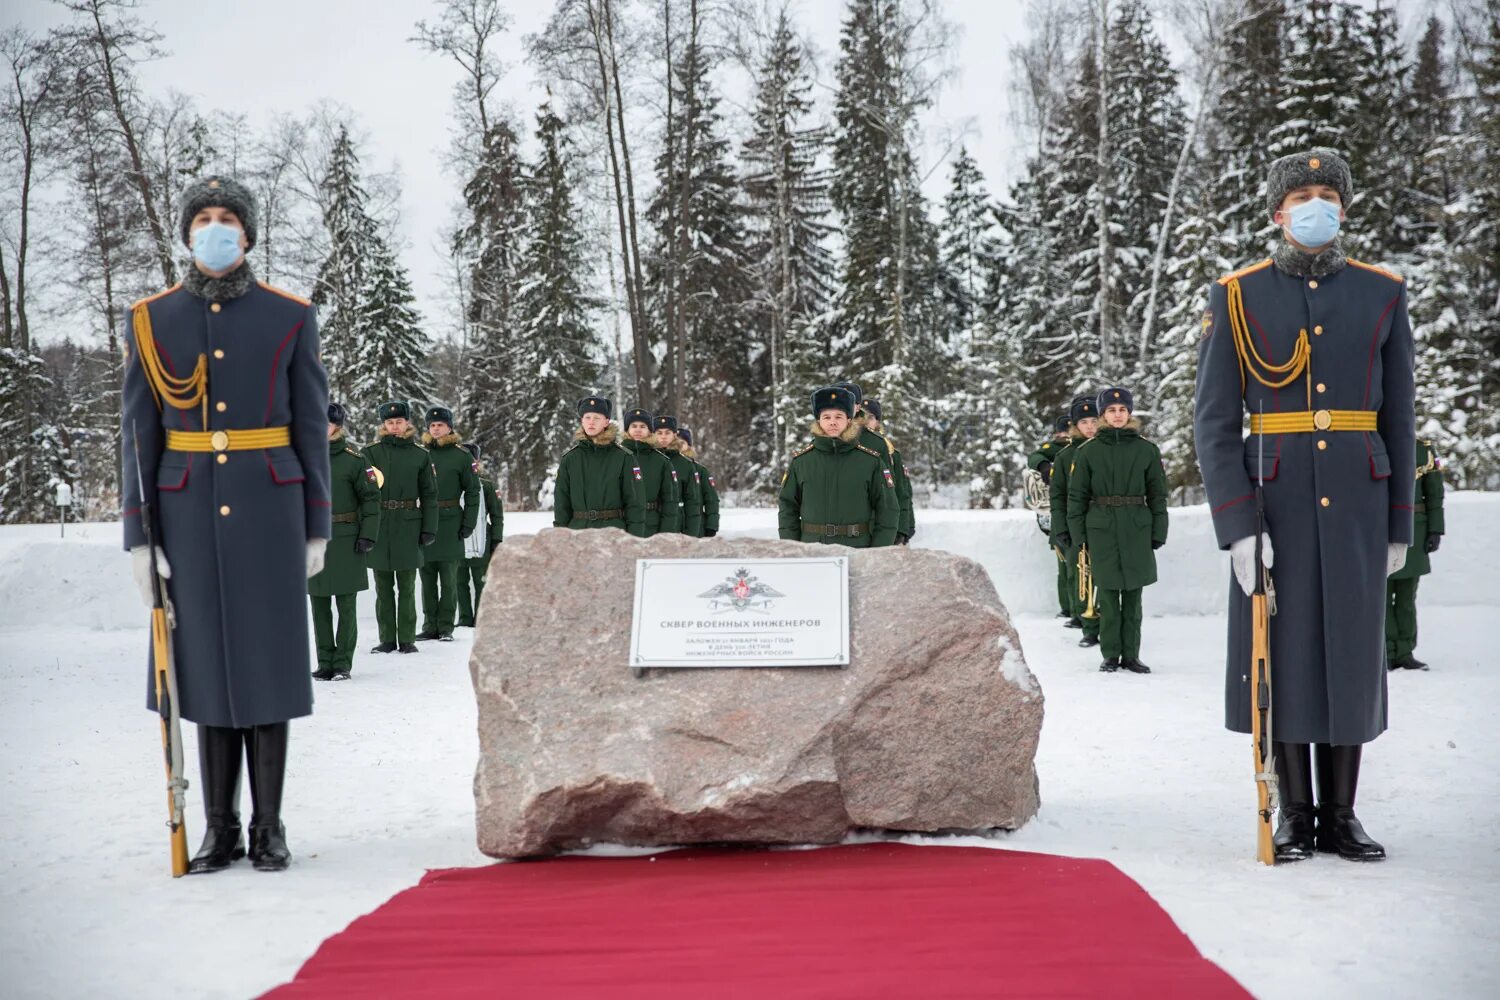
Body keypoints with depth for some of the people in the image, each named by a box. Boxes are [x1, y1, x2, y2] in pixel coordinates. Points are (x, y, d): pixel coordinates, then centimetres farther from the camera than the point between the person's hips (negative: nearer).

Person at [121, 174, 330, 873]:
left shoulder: (291, 317, 1)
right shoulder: (150, 320, 3)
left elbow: (311, 428, 2)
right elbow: (139, 434, 3)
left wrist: (317, 528, 0)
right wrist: (138, 535, -3)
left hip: (268, 512, -1)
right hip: (190, 514, 1)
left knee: (267, 661, 2)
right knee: (207, 662, 5)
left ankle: (268, 826, 14)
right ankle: (220, 829, 17)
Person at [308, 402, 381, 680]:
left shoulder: (354, 460, -3)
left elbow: (371, 498, -2)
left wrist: (368, 535, -9)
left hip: (345, 542, -4)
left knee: (345, 605, 1)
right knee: (319, 605, 8)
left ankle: (343, 663, 9)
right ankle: (324, 662, 16)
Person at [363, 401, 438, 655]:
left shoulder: (420, 455, 5)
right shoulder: (371, 452, 3)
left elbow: (429, 494, 6)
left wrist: (429, 528, 1)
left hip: (408, 526, 0)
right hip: (378, 526, 0)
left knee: (406, 586, 4)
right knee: (383, 586, 7)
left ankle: (407, 639, 11)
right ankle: (387, 639, 14)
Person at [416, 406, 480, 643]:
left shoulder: (462, 457, 2)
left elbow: (472, 492, 2)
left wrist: (468, 524, -5)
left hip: (450, 523, -3)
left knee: (448, 578, 0)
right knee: (427, 578, 7)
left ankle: (446, 627, 6)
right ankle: (429, 625, 15)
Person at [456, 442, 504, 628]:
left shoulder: (486, 484, 0)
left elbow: (497, 515, 3)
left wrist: (497, 541, -1)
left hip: (480, 542, -3)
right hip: (457, 542, 3)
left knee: (481, 582, 4)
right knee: (460, 582, 7)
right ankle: (465, 619, 16)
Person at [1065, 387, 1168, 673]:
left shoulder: (1146, 449, 5)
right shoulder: (1088, 450, 2)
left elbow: (1157, 493, 8)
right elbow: (1077, 495, 4)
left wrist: (1159, 532, 3)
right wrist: (1078, 534, 0)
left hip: (1137, 528, 1)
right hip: (1101, 528, -1)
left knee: (1133, 594, 5)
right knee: (1107, 594, 2)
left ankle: (1131, 655, 13)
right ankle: (1110, 655, 11)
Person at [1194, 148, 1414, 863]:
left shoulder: (1382, 294, 6)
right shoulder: (1237, 297, -1)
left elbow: (1398, 420, 9)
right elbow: (1213, 423, -5)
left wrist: (1399, 524, 6)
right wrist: (1237, 527, -13)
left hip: (1355, 504, 2)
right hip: (1273, 504, -2)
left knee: (1351, 651, 5)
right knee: (1281, 651, 1)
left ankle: (1340, 815, 17)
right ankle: (1294, 813, 14)